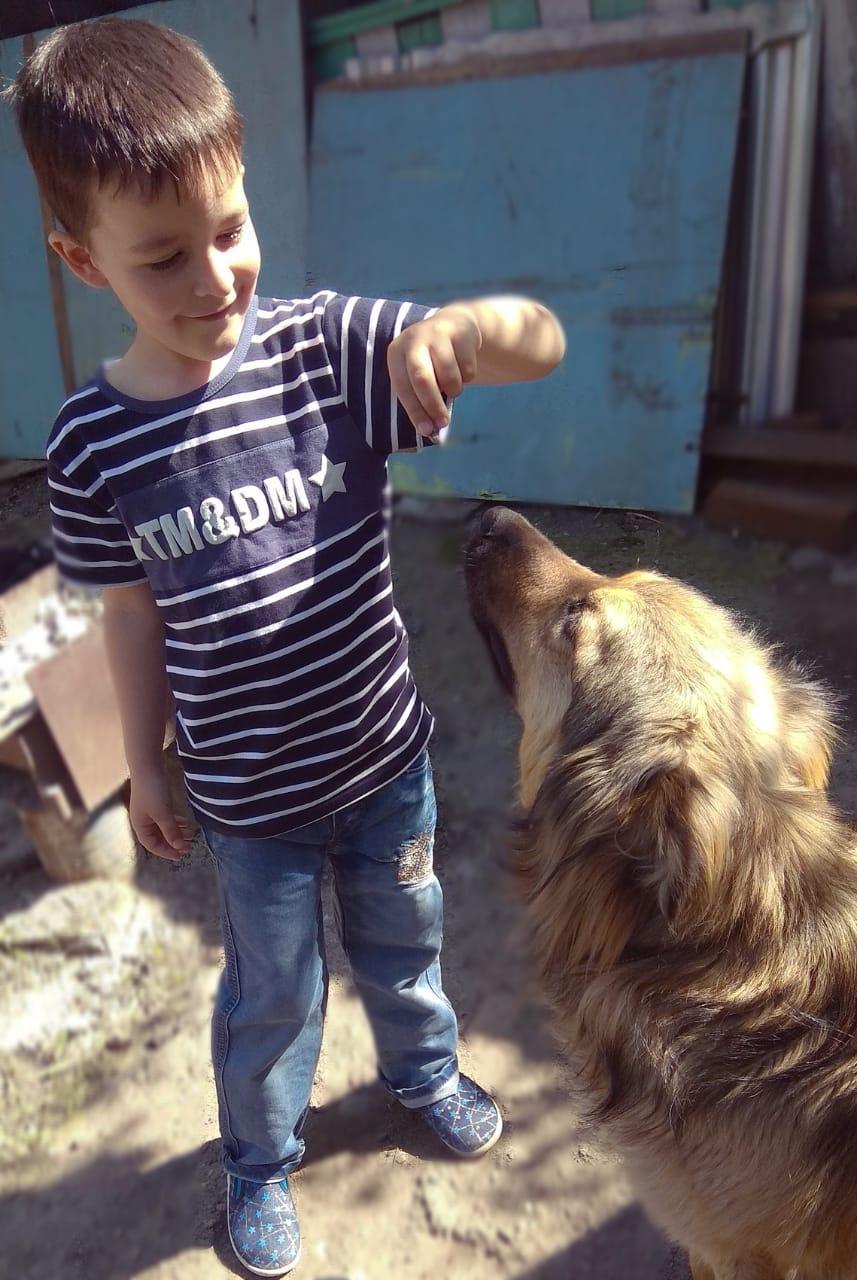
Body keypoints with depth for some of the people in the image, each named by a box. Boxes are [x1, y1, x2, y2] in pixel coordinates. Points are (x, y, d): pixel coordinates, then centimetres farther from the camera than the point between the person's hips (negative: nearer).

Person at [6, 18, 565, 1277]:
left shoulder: (334, 345, -15)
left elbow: (543, 344, -20)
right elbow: (135, 618, -3)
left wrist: (463, 322, -42)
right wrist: (146, 768, 5)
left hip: (386, 752, 2)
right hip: (249, 794, -1)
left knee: (402, 940, 26)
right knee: (273, 993, 20)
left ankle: (424, 1070, 59)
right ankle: (259, 1160, 51)